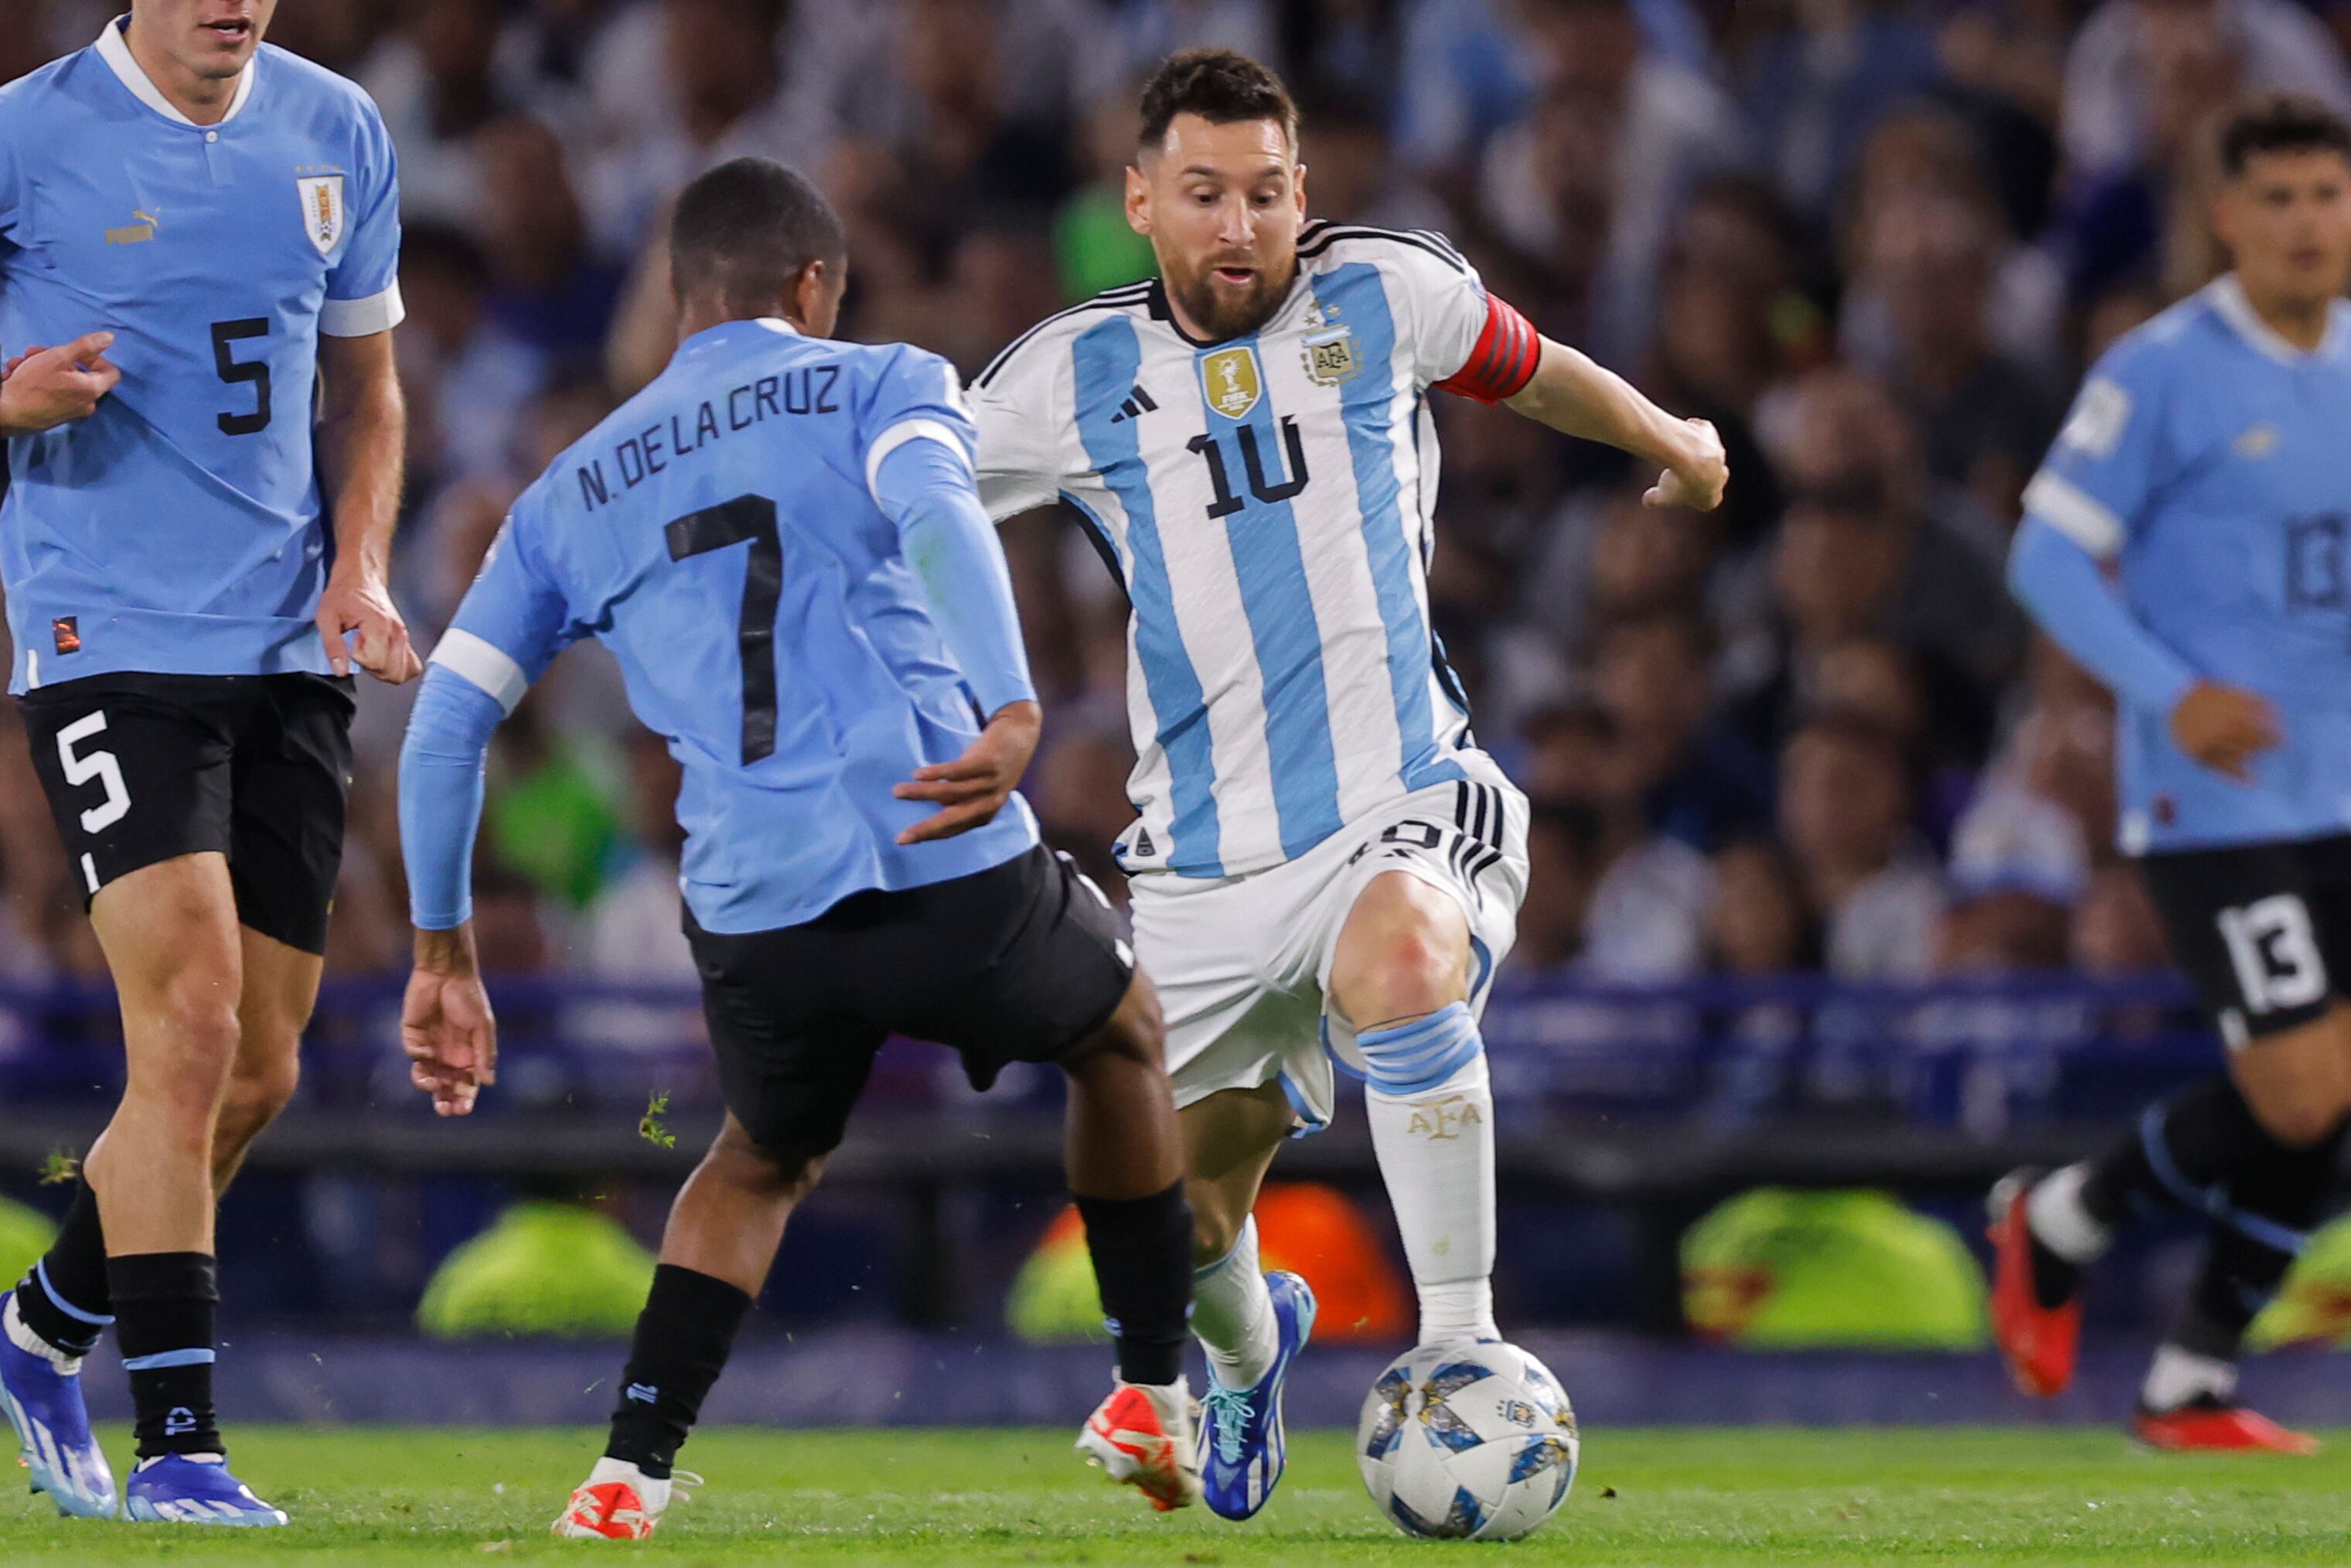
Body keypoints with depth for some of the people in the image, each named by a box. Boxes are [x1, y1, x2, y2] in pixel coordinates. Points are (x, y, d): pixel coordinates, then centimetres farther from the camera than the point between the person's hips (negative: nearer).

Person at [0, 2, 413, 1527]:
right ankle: (176, 1441, -11)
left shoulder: (338, 133, 8)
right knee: (189, 1023, -17)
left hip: (289, 647, 5)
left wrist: (359, 570, 3)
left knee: (258, 1069, 6)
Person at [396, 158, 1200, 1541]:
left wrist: (445, 953, 26)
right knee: (1123, 1036, 30)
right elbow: (938, 517, -13)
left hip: (756, 924, 3)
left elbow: (448, 720, 18)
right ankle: (1153, 1398, 33)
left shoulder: (573, 494, 21)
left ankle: (629, 1478, 14)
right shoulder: (882, 385, 10)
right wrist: (1013, 714, -28)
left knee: (765, 1160, 32)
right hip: (958, 876, -3)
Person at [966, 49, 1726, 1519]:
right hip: (1203, 871, 3)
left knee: (1397, 961, -38)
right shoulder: (1075, 378, 3)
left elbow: (1532, 369, 22)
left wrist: (1676, 442, 38)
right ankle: (1250, 1348, 49)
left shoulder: (1383, 296, 2)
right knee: (1178, 1206, 10)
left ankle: (1461, 1340, -30)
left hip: (1401, 810, -3)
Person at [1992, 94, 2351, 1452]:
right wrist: (2173, 694, -21)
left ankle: (2195, 1384, 16)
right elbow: (2050, 554, -9)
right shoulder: (2165, 371, -8)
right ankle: (2059, 1225, 11)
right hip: (2210, 797, -6)